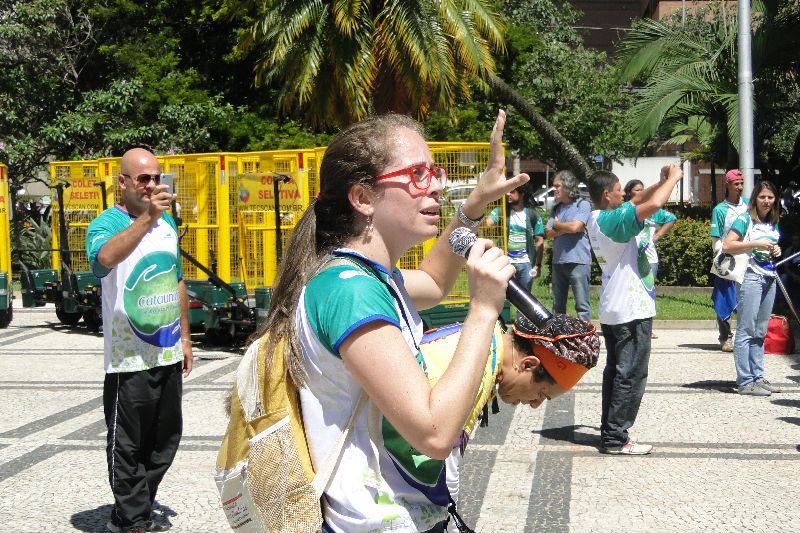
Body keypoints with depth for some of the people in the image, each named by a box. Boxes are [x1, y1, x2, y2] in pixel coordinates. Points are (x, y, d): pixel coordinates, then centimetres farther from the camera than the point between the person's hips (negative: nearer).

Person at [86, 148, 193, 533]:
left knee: (165, 442, 14)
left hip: (168, 354, 7)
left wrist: (184, 337, 19)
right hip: (129, 359, -7)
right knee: (128, 446, 1)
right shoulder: (106, 224, -9)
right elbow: (106, 257, -35)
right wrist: (147, 217, -44)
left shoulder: (167, 222, 12)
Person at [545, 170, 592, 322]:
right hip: (558, 262, 7)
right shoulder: (556, 208, 15)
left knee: (582, 304, -4)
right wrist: (566, 228, -8)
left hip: (578, 262, -7)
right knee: (557, 304, 12)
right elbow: (548, 233, 6)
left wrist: (556, 224, 0)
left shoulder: (582, 205, -4)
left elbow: (574, 227, -18)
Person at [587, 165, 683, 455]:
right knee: (631, 376, -4)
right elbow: (652, 205, -31)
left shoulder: (597, 219, 10)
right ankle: (616, 439, 0)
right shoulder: (612, 220, -20)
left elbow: (639, 201, 23)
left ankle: (610, 431, 21)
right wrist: (673, 178, -14)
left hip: (612, 310, 10)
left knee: (616, 372, 15)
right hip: (631, 311, -10)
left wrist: (662, 181, 11)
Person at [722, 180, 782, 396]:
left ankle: (758, 377, 18)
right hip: (750, 277, -8)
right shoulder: (745, 220, -5)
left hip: (769, 279, 8)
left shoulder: (773, 224, 16)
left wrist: (776, 251, 7)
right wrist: (757, 243, -18)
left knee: (760, 332, 12)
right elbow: (727, 246, -14)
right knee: (746, 331, -6)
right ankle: (745, 382, -5)